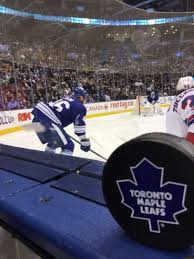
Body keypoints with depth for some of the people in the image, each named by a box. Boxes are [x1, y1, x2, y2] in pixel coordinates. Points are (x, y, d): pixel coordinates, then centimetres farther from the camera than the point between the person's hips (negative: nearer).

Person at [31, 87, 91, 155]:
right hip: (48, 120, -9)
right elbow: (80, 125, -1)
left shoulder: (67, 99, 30)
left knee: (53, 142, 29)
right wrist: (84, 142, 9)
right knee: (68, 146, 0)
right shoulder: (80, 107, 5)